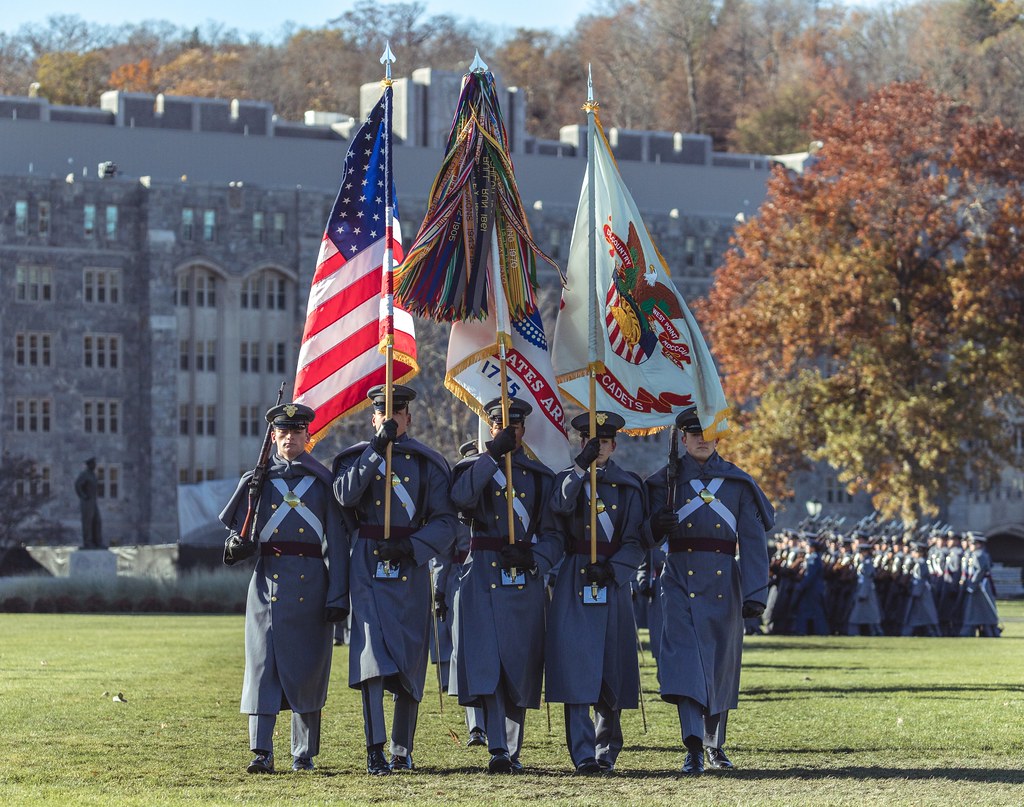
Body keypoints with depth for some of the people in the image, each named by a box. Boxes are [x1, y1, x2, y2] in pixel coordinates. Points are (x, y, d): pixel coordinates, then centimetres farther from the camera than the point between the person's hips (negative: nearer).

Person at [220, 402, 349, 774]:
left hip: (312, 586, 0)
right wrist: (236, 547, -14)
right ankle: (261, 752, -12)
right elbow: (241, 531, 12)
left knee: (308, 667, 3)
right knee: (263, 665, -8)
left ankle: (304, 753, 12)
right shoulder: (258, 482, 11)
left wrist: (338, 595, -5)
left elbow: (336, 542, 3)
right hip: (269, 582, 0)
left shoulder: (323, 482, 8)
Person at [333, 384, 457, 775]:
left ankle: (403, 750, 17)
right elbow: (345, 494, -13)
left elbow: (445, 522, 3)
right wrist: (377, 449, -16)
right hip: (367, 568, -1)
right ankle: (375, 750, -18)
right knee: (372, 651, -14)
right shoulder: (356, 457, 9)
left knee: (410, 661, 5)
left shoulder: (429, 463, 9)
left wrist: (410, 547, -13)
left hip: (411, 569, 2)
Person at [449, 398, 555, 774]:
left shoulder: (541, 476, 13)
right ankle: (497, 751, -20)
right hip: (483, 575, -2)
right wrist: (493, 455, -19)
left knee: (520, 663, 3)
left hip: (525, 577, 2)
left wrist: (529, 551, -9)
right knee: (486, 660, -15)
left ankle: (513, 750, 13)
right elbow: (461, 497, -15)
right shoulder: (474, 467, 8)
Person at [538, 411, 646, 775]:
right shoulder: (565, 480, 9)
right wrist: (581, 469, -24)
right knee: (575, 666, -12)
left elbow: (635, 543, 4)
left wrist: (613, 568, -12)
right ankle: (583, 755, -13)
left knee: (610, 672, 4)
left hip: (614, 583, 1)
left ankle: (607, 751, 21)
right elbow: (559, 513, -14)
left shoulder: (629, 485, 9)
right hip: (573, 587, -1)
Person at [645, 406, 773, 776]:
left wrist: (755, 593, -11)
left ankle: (715, 744, 29)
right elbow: (648, 535, 5)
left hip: (724, 582, 2)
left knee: (721, 665, 10)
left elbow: (753, 541, -1)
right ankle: (693, 749, -27)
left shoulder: (737, 483, 5)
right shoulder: (666, 480, 5)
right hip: (681, 580, -2)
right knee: (685, 656, -18)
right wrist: (656, 523, -20)